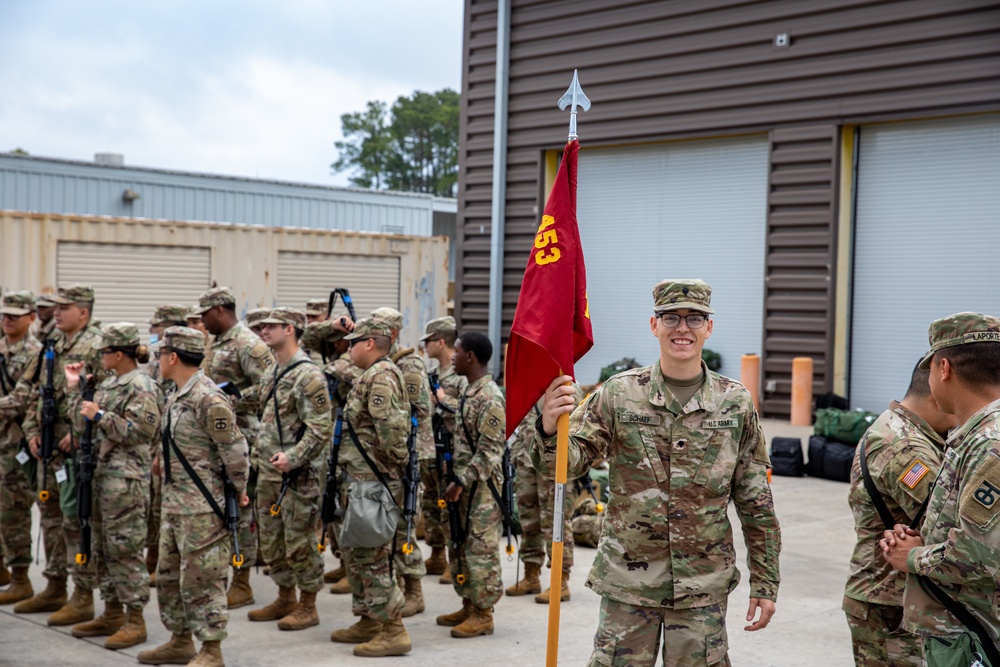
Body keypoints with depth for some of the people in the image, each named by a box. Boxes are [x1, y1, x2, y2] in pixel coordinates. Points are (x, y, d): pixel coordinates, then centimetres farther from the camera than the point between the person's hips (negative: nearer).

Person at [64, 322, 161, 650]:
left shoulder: (141, 387, -12)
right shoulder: (108, 384, 15)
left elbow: (138, 432, -19)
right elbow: (84, 423, 18)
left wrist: (100, 415, -19)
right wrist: (74, 389, 14)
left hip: (126, 478, -9)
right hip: (101, 472, 9)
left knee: (124, 548, -6)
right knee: (101, 546, 14)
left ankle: (135, 620, 1)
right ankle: (112, 613, 23)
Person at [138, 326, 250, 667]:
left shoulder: (208, 399, -20)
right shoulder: (178, 395, 11)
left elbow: (235, 449, -18)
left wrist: (239, 489, -9)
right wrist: (164, 458, 13)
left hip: (202, 508, -10)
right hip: (173, 504, 10)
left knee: (201, 579, -2)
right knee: (168, 575, 18)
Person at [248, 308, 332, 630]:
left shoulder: (308, 376, -16)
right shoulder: (272, 374, 13)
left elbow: (321, 429, -21)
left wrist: (292, 457, -26)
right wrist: (261, 449, 15)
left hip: (299, 475, -9)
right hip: (269, 472, 9)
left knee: (300, 543, -1)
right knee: (272, 540, 16)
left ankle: (307, 607, 12)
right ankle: (285, 600, 29)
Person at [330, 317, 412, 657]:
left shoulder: (380, 377, -17)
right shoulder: (373, 375, 17)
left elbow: (390, 429, -26)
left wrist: (395, 467, -16)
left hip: (373, 483, -11)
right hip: (363, 481, 11)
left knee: (372, 556, -6)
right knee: (353, 551, 18)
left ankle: (393, 632, 1)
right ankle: (369, 622, 28)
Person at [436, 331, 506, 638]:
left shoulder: (490, 398, -18)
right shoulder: (470, 393, 13)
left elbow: (490, 451, -21)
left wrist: (461, 481, -20)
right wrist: (456, 480, 16)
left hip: (482, 488, -10)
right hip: (465, 486, 10)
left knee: (481, 550, -2)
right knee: (461, 547, 15)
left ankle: (483, 614, 7)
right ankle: (469, 605, 26)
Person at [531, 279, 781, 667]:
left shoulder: (735, 403, 0)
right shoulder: (619, 394, -3)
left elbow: (755, 502, 5)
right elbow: (562, 464, -8)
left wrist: (765, 583, 5)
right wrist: (550, 429, -30)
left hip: (703, 588, 1)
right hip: (627, 580, -1)